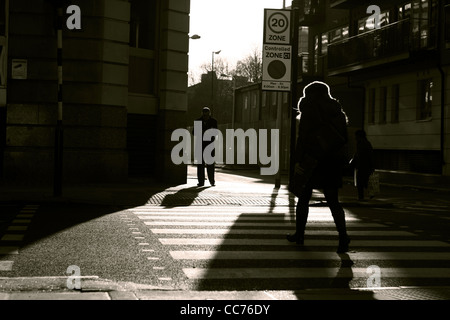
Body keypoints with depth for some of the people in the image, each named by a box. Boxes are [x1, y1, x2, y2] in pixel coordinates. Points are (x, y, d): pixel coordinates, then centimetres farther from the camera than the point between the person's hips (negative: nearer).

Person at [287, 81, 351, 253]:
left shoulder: (309, 110, -4)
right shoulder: (337, 111, 12)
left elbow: (303, 137, -11)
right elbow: (344, 138, 12)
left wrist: (298, 161, -12)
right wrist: (340, 159, 16)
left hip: (313, 160, -4)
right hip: (335, 160, 5)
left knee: (303, 197, 11)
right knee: (333, 201, 4)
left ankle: (299, 234, 18)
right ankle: (343, 235, -14)